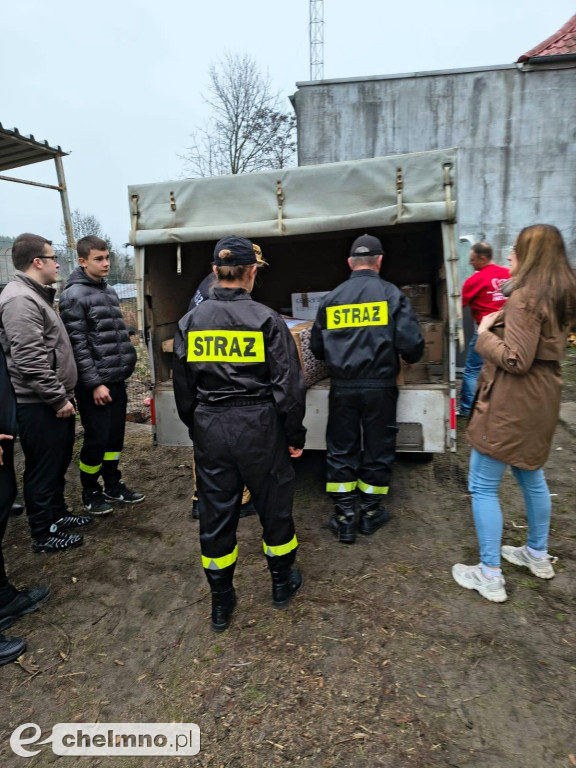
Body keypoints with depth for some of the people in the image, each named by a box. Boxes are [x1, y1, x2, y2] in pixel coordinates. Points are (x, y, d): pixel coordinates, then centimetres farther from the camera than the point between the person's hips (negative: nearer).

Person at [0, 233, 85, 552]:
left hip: (53, 401, 10)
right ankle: (44, 534, 19)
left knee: (58, 464, 21)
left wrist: (63, 395, 21)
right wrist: (59, 398, -19)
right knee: (43, 470, 3)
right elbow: (30, 361, -25)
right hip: (39, 406, -10)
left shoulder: (36, 295, 15)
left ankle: (57, 514, 38)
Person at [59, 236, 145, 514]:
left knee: (115, 435, 14)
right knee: (97, 439, 1)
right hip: (94, 383, -7)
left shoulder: (109, 291, 13)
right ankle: (90, 492, 21)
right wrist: (95, 383, -17)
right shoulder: (74, 295, -11)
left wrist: (126, 365, 13)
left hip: (117, 379, 7)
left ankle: (113, 485, 29)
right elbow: (77, 344, -15)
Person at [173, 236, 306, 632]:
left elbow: (183, 388, 8)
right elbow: (289, 384, -10)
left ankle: (221, 603, 29)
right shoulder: (267, 320, -10)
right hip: (259, 427, -3)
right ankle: (283, 583, 37)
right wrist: (295, 435, 0)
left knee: (216, 513, 14)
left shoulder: (190, 322, 2)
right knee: (274, 504, 17)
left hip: (210, 429, 3)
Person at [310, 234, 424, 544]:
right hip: (379, 387, -2)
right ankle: (371, 512, 26)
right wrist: (409, 357, 14)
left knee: (341, 450, 11)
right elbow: (411, 344, -9)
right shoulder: (392, 294, -3)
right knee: (377, 449, 12)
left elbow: (316, 347, 8)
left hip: (342, 387, 2)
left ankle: (344, 518, 16)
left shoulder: (331, 298, 5)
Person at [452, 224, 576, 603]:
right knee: (532, 476, 23)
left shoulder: (526, 297, -19)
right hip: (540, 400, 10)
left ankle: (490, 575, 10)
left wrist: (485, 334, -10)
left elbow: (515, 361, -24)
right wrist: (502, 322, 8)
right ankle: (538, 554, 40)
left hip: (511, 405, -10)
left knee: (483, 486, 0)